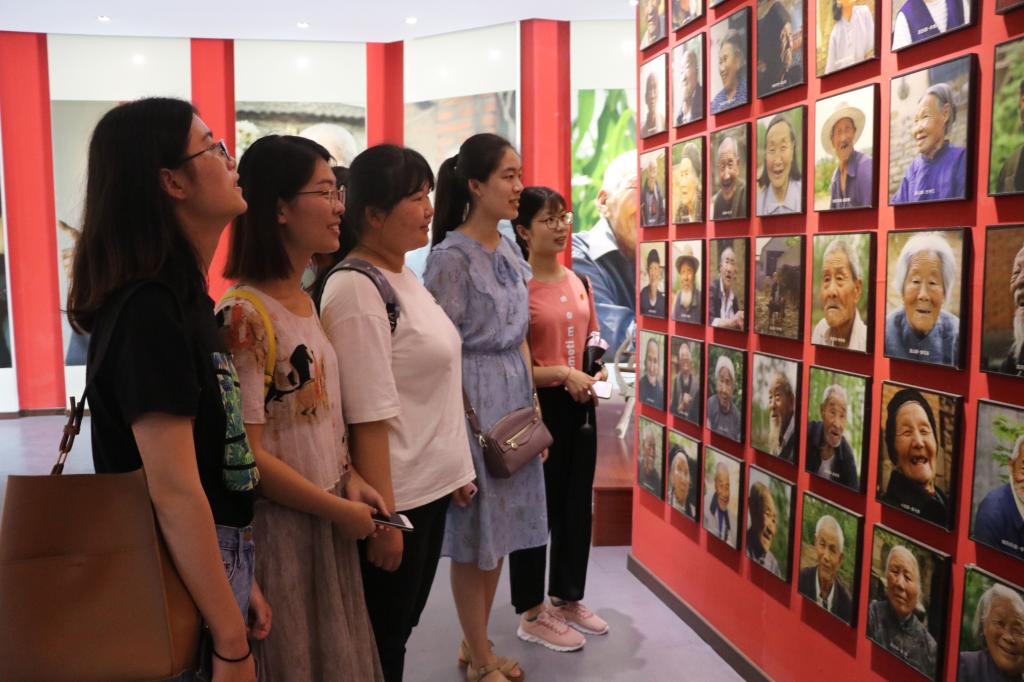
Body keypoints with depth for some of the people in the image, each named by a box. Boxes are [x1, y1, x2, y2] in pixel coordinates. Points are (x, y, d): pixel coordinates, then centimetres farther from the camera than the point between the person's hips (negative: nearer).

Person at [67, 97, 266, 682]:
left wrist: (241, 582, 13)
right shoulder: (150, 310, -22)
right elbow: (174, 491, -25)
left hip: (213, 566, 9)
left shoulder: (183, 296, 8)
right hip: (184, 588, -9)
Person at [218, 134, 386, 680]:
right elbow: (245, 453, -20)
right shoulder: (242, 315, -20)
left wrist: (349, 478, 0)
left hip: (326, 521, 8)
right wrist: (339, 509, -13)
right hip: (277, 528, -8)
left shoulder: (305, 303, 6)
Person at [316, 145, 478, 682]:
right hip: (394, 497, -8)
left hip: (431, 486, 9)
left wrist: (456, 470, 16)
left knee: (403, 626, 22)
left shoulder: (405, 278, 8)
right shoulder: (355, 291, -20)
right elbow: (369, 418, -23)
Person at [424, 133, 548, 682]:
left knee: (501, 528, 16)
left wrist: (531, 402, 13)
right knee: (474, 535, 5)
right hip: (472, 398, -8)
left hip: (514, 393, 8)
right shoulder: (451, 257, -14)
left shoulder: (510, 252, 10)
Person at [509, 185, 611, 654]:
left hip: (579, 405, 8)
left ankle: (568, 599, 35)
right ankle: (532, 614, 21)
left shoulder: (577, 282, 9)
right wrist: (563, 374, -22)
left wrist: (598, 373, 1)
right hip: (538, 405, -7)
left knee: (577, 505, 17)